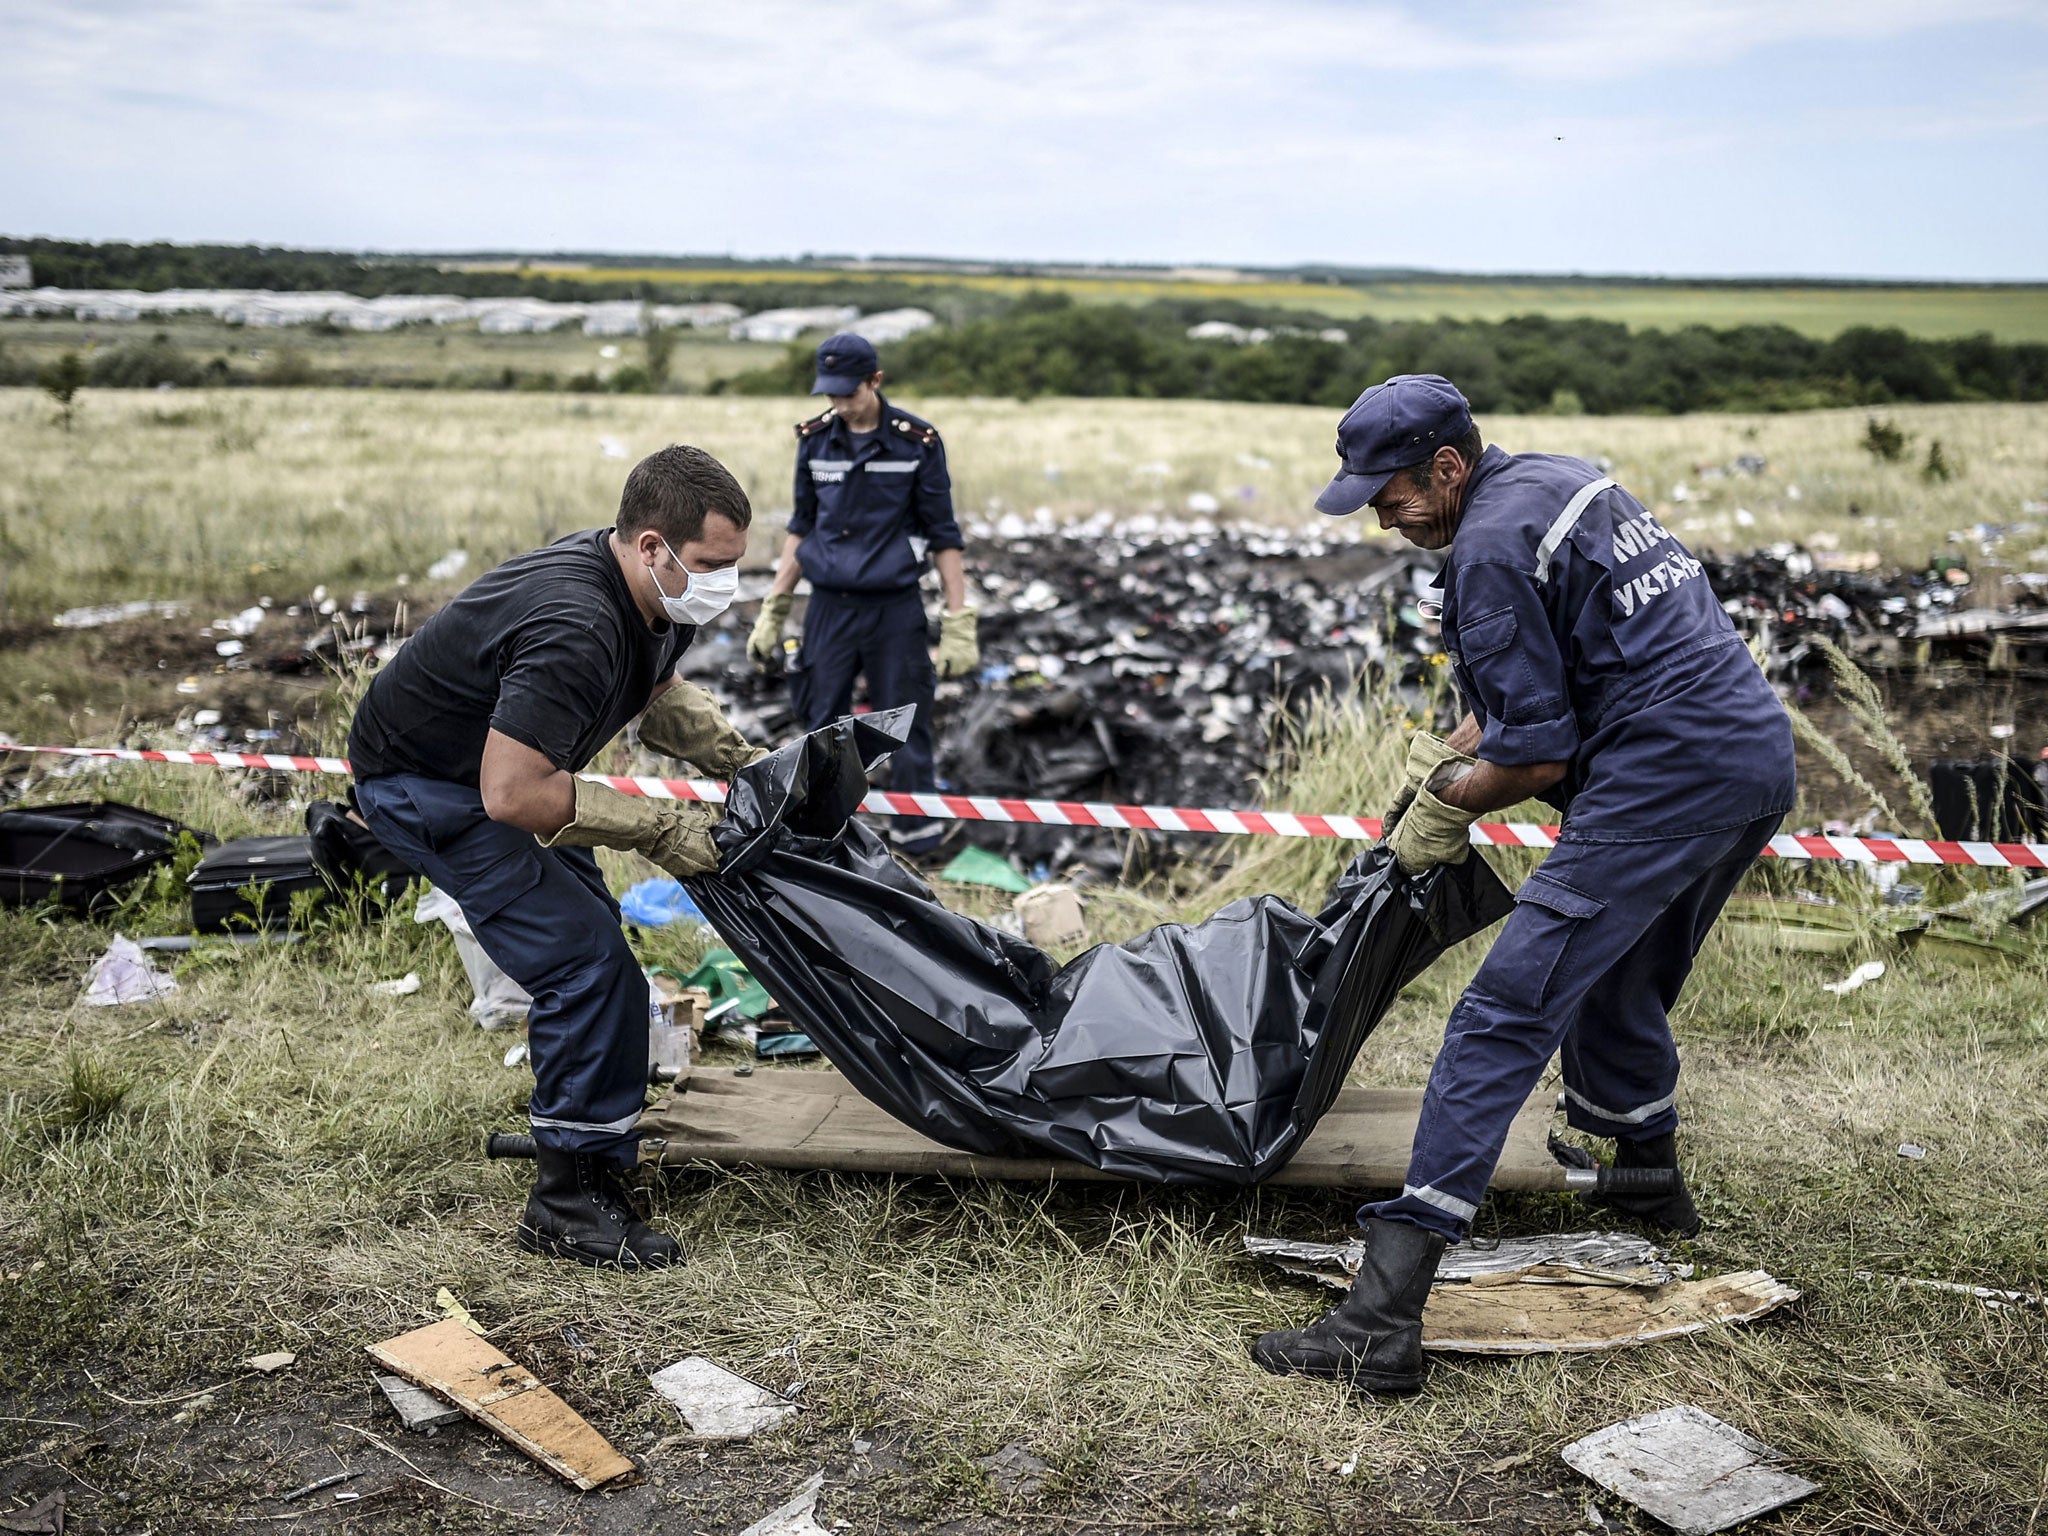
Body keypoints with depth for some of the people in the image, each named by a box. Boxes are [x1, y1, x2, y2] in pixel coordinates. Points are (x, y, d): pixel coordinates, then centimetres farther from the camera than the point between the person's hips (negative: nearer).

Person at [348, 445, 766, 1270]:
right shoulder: (575, 629, -36)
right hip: (422, 785, -10)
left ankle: (573, 1135, 32)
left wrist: (739, 759, 0)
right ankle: (569, 1197, -4)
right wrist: (659, 827, -30)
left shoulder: (653, 599, -6)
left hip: (487, 764, 10)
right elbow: (512, 794, -38)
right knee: (585, 960, -15)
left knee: (591, 934, 16)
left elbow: (661, 693, 16)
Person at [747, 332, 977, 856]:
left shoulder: (916, 441, -6)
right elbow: (801, 528, 13)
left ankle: (917, 833, 14)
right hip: (829, 608, 3)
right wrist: (772, 613, 11)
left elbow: (943, 536, -2)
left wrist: (958, 626, -6)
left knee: (905, 730, 1)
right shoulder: (814, 438, 4)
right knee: (821, 728, 6)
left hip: (895, 610, -3)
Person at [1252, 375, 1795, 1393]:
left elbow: (1538, 752, -12)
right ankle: (1652, 1188, 51)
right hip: (1761, 753, 10)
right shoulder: (1554, 478, 18)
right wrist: (1445, 755, 22)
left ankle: (1380, 1323, -16)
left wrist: (1449, 807, 4)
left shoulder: (1489, 547, -12)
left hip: (1664, 779, -10)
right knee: (1619, 992, 29)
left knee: (1507, 1014, -13)